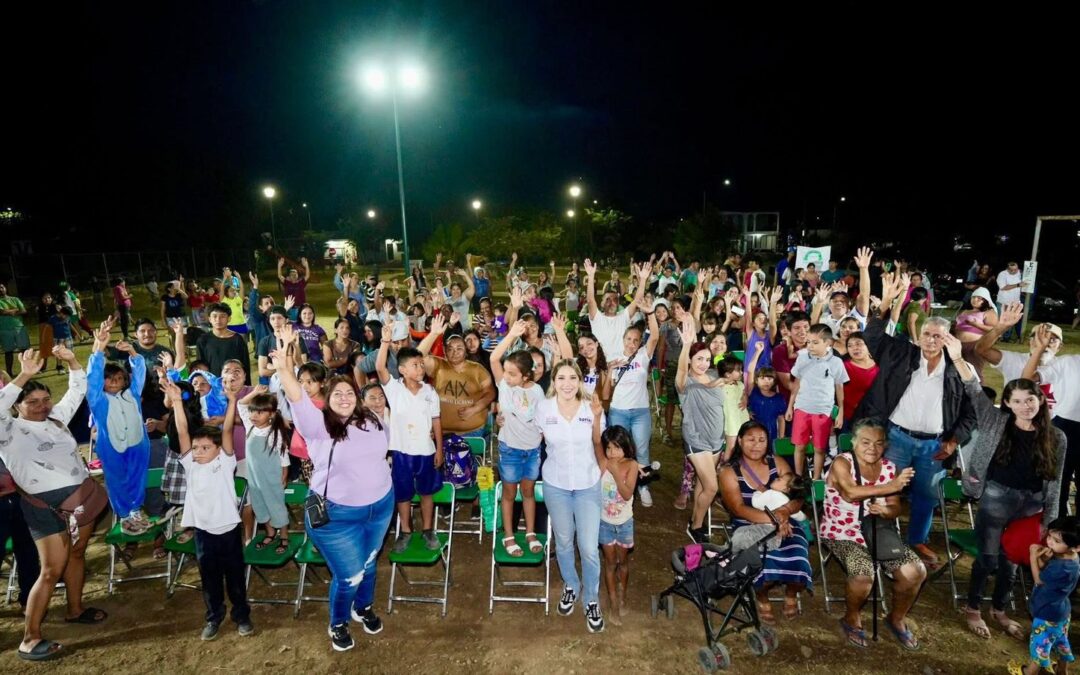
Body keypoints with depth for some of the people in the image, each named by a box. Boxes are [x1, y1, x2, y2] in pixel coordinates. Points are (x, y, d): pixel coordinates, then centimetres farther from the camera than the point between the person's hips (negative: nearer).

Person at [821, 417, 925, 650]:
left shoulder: (889, 468, 2)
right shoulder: (842, 463, -14)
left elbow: (895, 509, 3)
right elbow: (850, 493, -33)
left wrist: (885, 511, -22)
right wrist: (891, 487, -40)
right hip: (841, 533, -5)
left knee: (915, 572, -9)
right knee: (863, 574, -29)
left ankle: (897, 619, 21)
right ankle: (852, 619, 4)